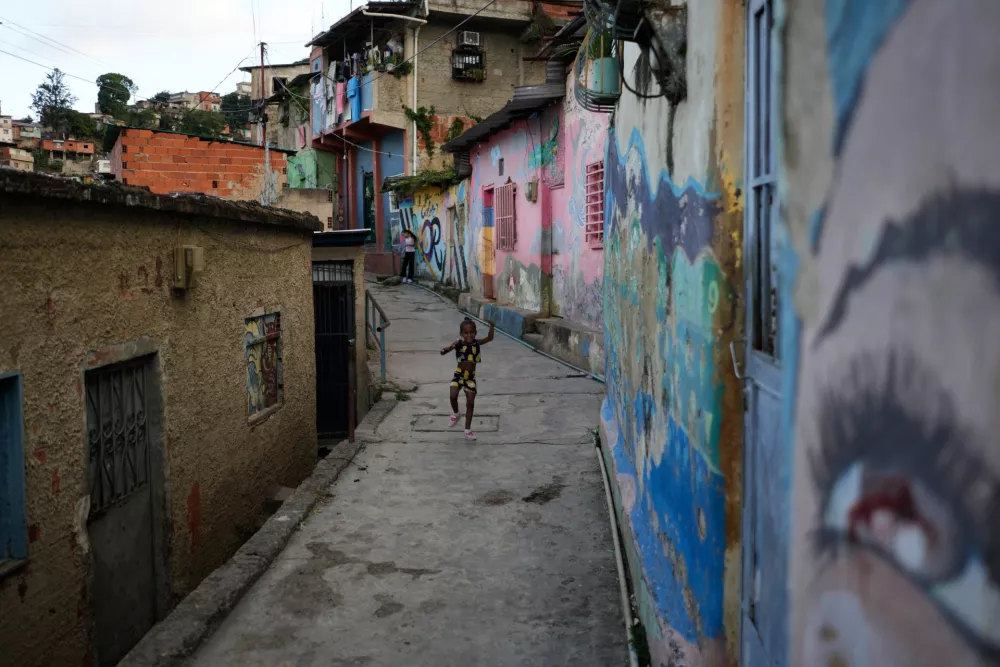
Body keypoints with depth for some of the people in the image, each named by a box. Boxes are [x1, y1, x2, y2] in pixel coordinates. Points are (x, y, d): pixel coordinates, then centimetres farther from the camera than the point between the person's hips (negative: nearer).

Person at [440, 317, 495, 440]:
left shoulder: (476, 343, -6)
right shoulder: (459, 343, -13)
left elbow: (490, 338, 5)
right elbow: (443, 352, -21)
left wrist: (491, 326, -11)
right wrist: (446, 350, -44)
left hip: (471, 377, 2)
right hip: (458, 375, -2)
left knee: (470, 403, 1)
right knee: (453, 396, -20)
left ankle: (468, 430, 12)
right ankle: (455, 414, 15)